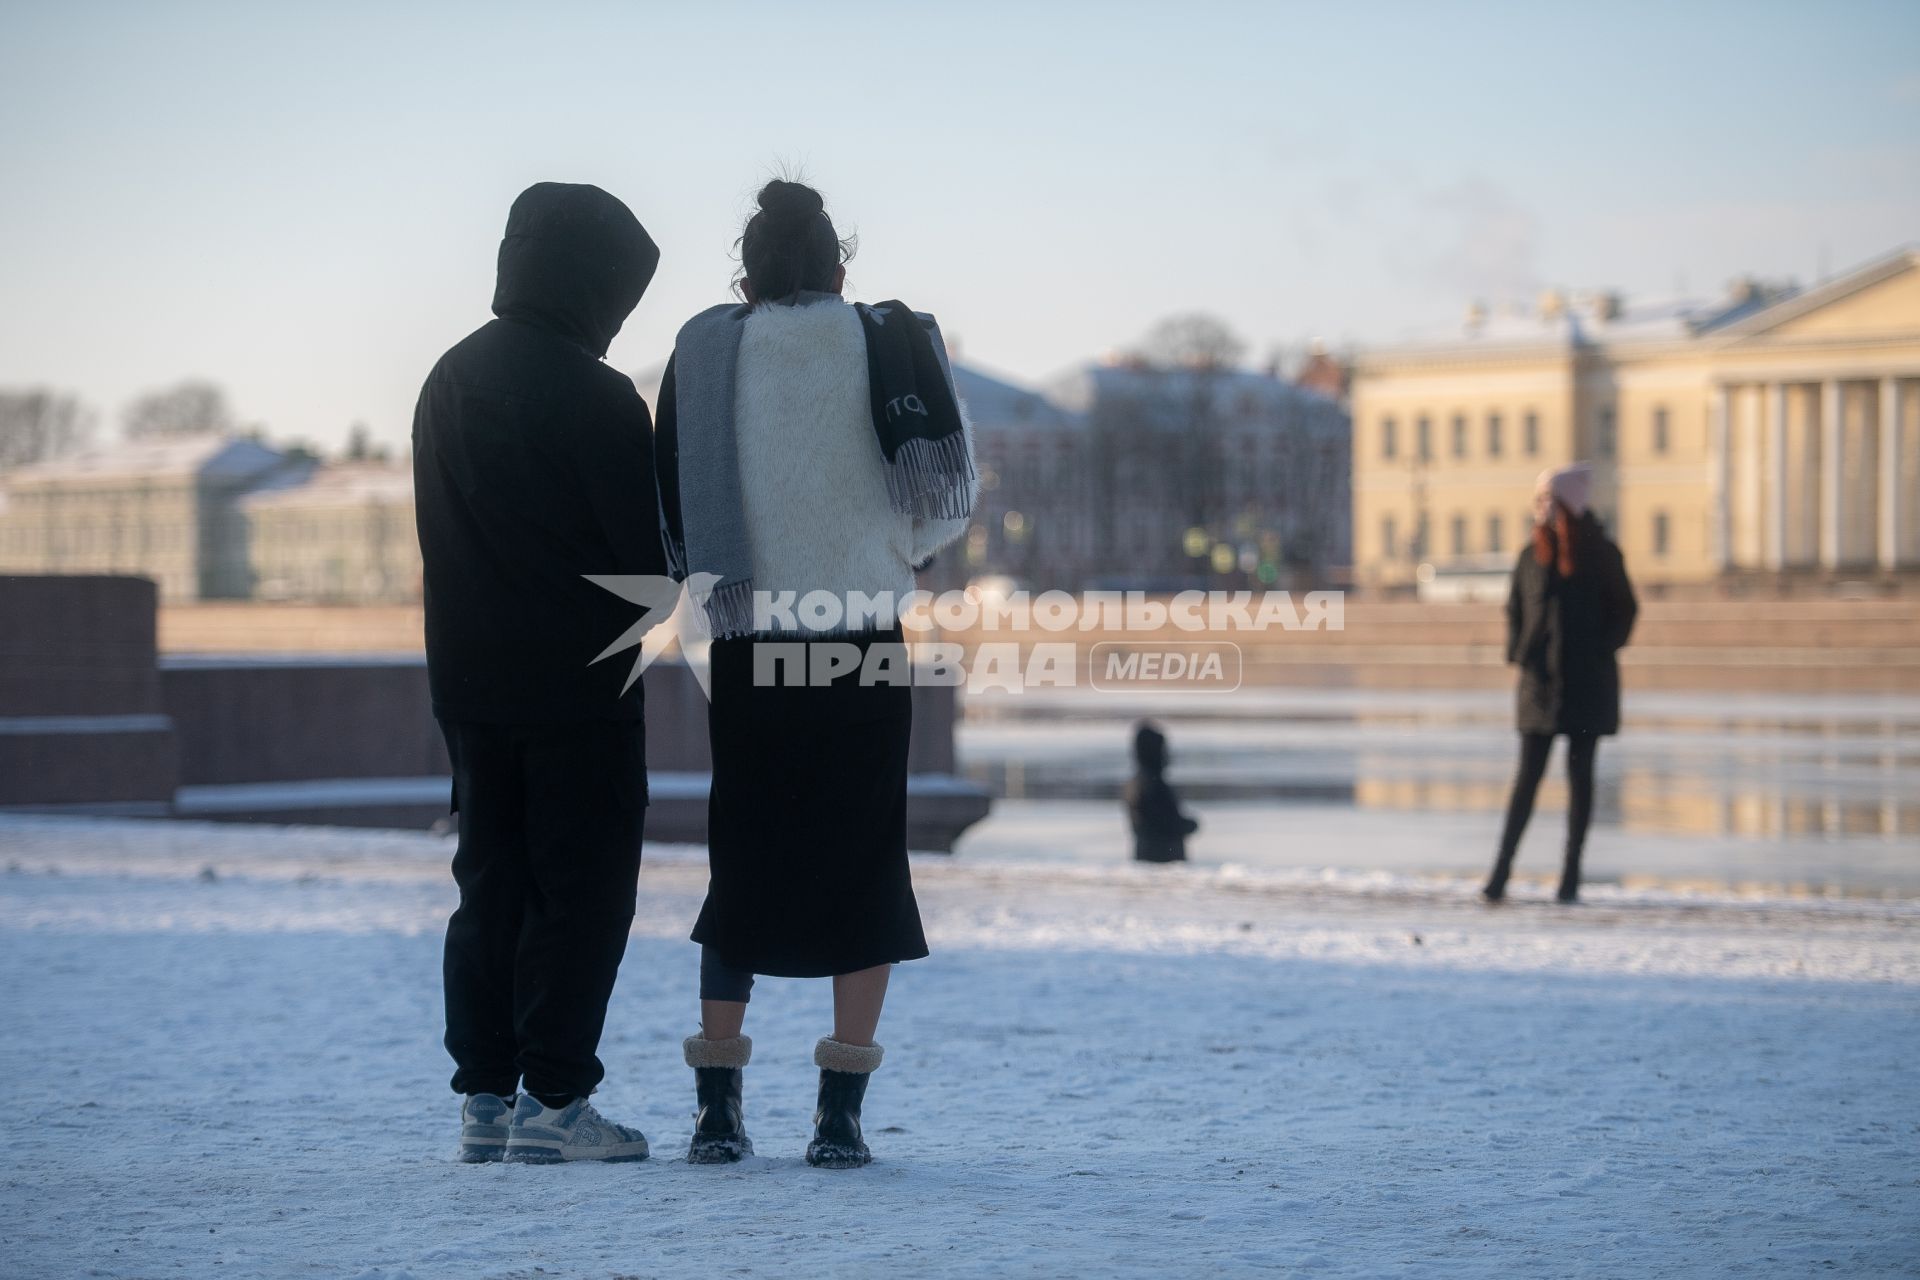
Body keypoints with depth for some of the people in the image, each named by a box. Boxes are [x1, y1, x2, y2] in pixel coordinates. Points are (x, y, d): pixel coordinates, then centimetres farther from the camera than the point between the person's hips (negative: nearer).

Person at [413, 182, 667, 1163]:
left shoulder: (447, 381, 9)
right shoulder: (594, 398, -14)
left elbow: (441, 534, 13)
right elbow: (651, 547, -12)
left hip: (470, 678, 7)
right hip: (580, 680, -7)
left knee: (490, 885, 12)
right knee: (584, 888, 0)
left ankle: (485, 1098, 13)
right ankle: (553, 1100, -2)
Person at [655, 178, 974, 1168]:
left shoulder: (702, 351, 4)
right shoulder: (883, 341, 0)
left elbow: (669, 516, 5)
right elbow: (944, 494, -7)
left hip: (744, 651, 2)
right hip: (863, 647, -2)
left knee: (740, 868, 11)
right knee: (864, 870, 6)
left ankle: (717, 1111, 10)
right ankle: (840, 1114, 2)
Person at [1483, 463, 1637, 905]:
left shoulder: (1601, 556, -1)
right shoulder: (1532, 557, 6)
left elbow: (1623, 611, 3)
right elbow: (1514, 610, 13)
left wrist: (1601, 652, -9)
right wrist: (1519, 653, -1)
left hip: (1588, 682, -1)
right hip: (1541, 679, 2)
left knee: (1580, 774, 3)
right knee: (1528, 774, -2)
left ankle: (1571, 874, 8)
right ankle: (1501, 869, -1)